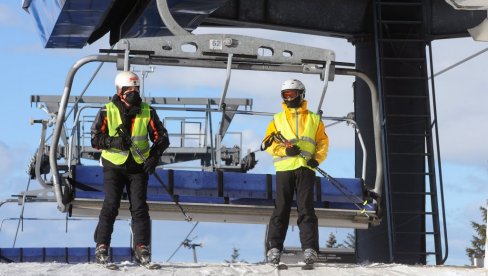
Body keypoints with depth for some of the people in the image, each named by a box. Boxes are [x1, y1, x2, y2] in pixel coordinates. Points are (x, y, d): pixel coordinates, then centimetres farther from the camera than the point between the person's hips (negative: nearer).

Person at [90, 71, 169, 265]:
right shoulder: (107, 112, -4)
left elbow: (161, 137, 4)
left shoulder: (147, 112, 1)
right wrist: (113, 142, -23)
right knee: (110, 206, -8)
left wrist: (154, 156, -13)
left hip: (138, 167, 2)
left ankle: (142, 248, 3)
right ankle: (101, 247, 0)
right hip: (113, 166, -1)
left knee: (139, 207, -3)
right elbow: (95, 139, -5)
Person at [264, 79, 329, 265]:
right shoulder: (277, 119, 18)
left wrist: (317, 158, -8)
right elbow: (269, 143, 9)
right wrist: (284, 150, -9)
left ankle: (310, 249, -11)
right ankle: (274, 248, -2)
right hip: (284, 168, 1)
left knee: (306, 209, -7)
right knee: (281, 209, -2)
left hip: (305, 168, -1)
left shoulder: (314, 119, 16)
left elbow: (323, 142, 10)